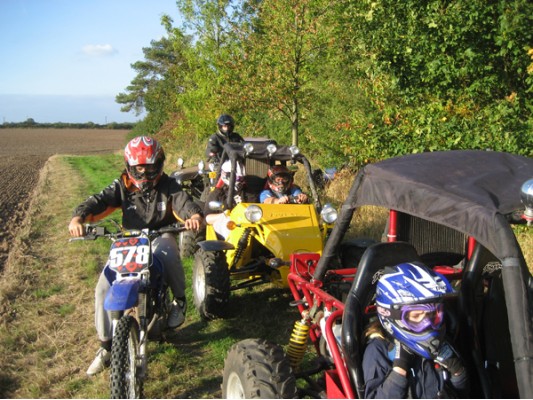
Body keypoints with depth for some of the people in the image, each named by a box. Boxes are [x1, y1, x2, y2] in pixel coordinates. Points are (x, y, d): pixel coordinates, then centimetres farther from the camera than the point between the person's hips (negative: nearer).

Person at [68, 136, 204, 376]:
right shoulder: (122, 187, 1)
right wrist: (77, 218, -33)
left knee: (166, 248, -39)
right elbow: (99, 201, -12)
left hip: (160, 238, -2)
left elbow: (186, 205, -13)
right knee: (104, 287, -15)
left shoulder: (169, 187, 1)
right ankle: (106, 345, 3)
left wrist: (195, 217, -39)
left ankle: (179, 299, -12)